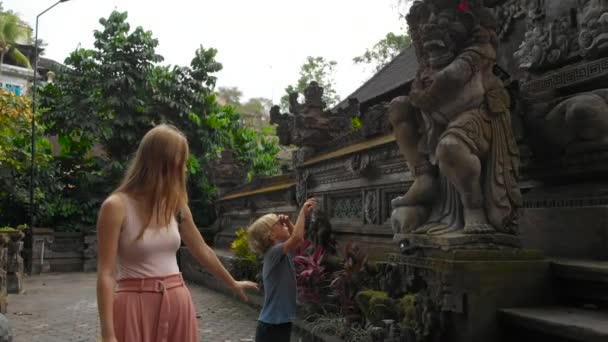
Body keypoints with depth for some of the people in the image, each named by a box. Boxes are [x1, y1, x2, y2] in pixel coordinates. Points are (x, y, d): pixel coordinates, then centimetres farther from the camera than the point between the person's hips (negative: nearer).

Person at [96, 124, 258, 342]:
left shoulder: (176, 205, 5)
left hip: (177, 305, 5)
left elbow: (202, 251, 17)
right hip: (137, 307, -5)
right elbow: (106, 274, -12)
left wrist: (233, 284, 27)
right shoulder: (116, 206, -11)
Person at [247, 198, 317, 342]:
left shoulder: (281, 254, 8)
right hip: (271, 327, -9)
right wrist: (303, 212, -20)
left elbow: (296, 239, 23)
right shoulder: (273, 252, -18)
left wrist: (288, 223, 4)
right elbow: (297, 237, -34)